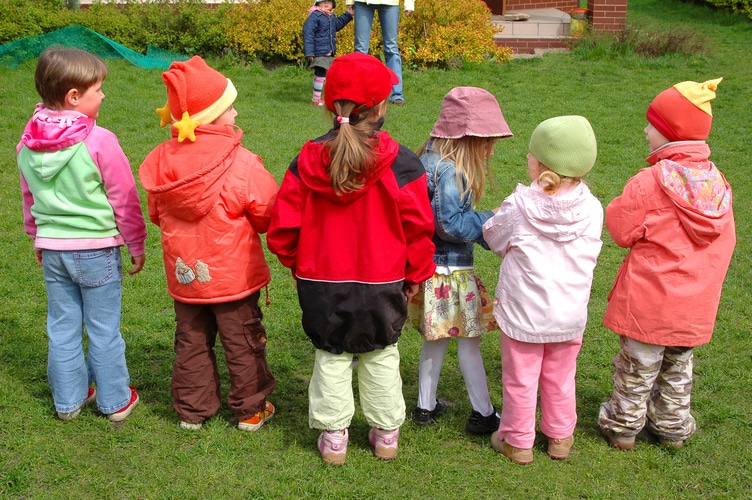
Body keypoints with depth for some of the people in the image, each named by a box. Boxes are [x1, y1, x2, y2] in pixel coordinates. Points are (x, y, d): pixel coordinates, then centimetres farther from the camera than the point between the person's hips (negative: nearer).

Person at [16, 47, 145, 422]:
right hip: (96, 249, -5)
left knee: (62, 327, 16)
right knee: (104, 330, 8)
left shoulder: (28, 144, 0)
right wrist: (136, 244, 0)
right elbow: (124, 198, -11)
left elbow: (29, 197, 12)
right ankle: (115, 401, 21)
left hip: (52, 249, 5)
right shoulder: (98, 141, -18)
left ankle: (68, 400, 28)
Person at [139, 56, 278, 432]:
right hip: (233, 274, -4)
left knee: (191, 341, 19)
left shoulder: (160, 162, -8)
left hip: (184, 274, 4)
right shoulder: (241, 164, -22)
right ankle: (251, 409, 27)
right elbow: (269, 216, -12)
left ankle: (192, 409, 30)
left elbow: (157, 214, 6)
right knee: (243, 343, 13)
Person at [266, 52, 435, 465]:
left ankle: (333, 437, 24)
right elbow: (418, 227, -9)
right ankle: (385, 434, 28)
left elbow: (284, 228, -4)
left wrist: (299, 265, 14)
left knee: (331, 357, 16)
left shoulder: (307, 161, -8)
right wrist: (416, 275, 6)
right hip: (382, 285, -1)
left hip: (321, 283, 1)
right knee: (381, 357, 17)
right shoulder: (400, 164, -14)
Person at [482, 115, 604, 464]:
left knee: (520, 379, 13)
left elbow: (494, 238, -2)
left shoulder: (518, 207, -19)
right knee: (560, 379, 20)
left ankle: (517, 441, 26)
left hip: (523, 313, -3)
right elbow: (588, 255, 1)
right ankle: (560, 438, 35)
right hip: (569, 314, 3)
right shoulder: (591, 209, -13)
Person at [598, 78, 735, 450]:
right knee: (678, 367, 22)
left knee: (637, 367, 11)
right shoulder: (717, 182, -3)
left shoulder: (651, 182, -21)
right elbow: (725, 242, 5)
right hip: (695, 305, 5)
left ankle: (623, 425, 25)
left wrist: (615, 208, 2)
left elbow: (622, 230, -16)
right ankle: (672, 427, 35)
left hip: (649, 299, -5)